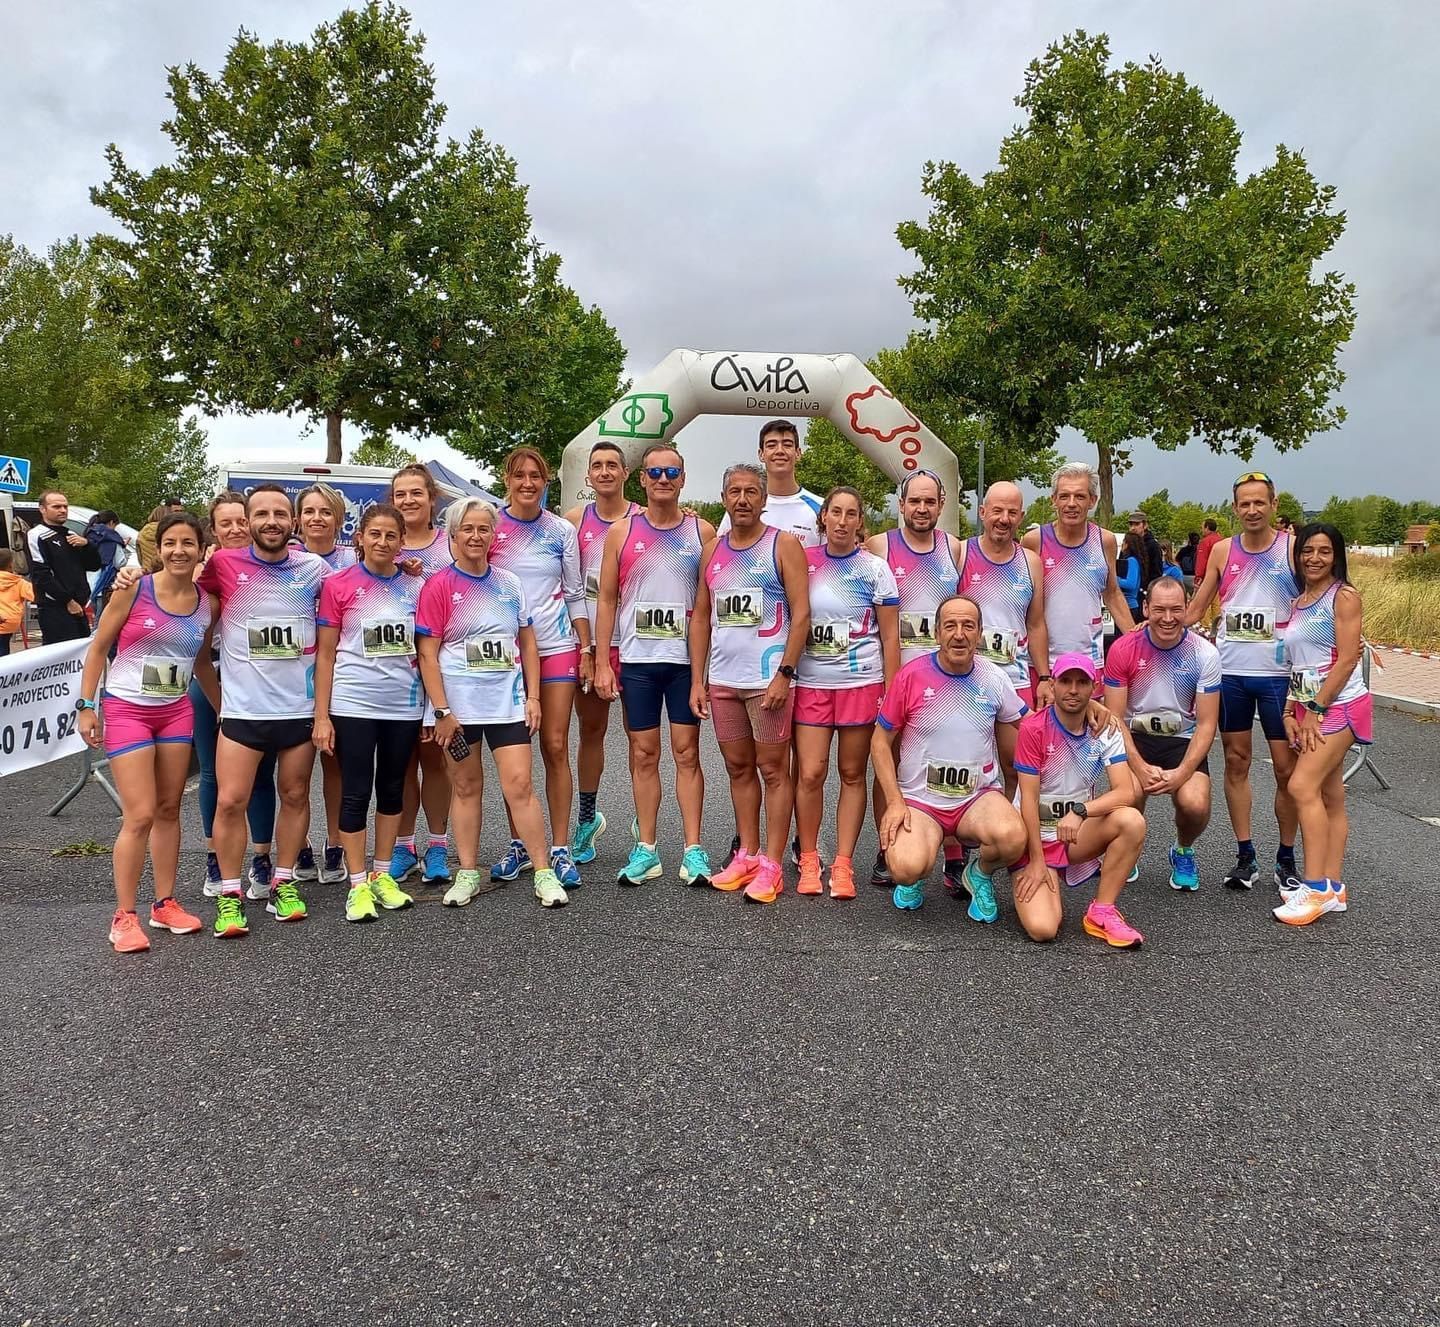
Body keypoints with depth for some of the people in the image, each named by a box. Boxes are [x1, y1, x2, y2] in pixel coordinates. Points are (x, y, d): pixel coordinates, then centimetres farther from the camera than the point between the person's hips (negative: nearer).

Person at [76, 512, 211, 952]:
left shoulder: (207, 602, 0)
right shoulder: (134, 590, -11)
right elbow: (98, 647, -5)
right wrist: (86, 706, -8)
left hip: (177, 712, 4)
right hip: (126, 710, -4)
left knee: (169, 809, 11)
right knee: (140, 816, -9)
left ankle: (165, 904, 23)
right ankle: (124, 916, 3)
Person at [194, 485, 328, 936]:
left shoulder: (314, 569, 1)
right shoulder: (222, 564, -3)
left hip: (300, 708, 2)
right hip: (241, 709, -1)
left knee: (295, 796, 10)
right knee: (230, 801, -2)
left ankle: (283, 884, 23)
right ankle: (229, 895, 11)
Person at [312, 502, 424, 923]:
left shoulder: (416, 587, 4)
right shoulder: (338, 584, -3)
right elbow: (325, 655, -2)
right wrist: (321, 716, -7)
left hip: (403, 706, 3)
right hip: (353, 704, -3)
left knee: (392, 789, 12)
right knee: (355, 793, 0)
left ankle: (382, 874, 25)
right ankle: (358, 885, 10)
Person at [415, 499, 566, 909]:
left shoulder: (510, 583, 7)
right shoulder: (438, 586, -3)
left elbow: (527, 644, 11)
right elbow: (428, 653, -5)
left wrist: (533, 697, 3)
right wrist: (442, 711, -10)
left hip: (507, 701, 1)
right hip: (459, 704, -1)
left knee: (519, 785, -4)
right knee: (466, 787, 8)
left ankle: (544, 874, 3)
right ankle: (469, 873, 20)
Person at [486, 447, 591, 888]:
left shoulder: (562, 531, 5)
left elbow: (575, 594, 8)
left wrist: (586, 649, 3)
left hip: (556, 648, 0)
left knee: (556, 747, -2)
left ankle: (560, 849, 4)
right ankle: (518, 844, 17)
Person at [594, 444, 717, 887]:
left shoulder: (702, 531, 4)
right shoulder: (621, 532, 5)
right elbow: (607, 599, 6)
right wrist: (602, 662, 0)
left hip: (687, 659, -1)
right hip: (636, 660, 1)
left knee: (687, 752, 2)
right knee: (643, 754, 6)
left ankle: (693, 851, 7)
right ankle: (646, 850, 15)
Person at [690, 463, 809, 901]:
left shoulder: (783, 545, -3)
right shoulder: (712, 550, 12)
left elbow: (801, 614, -8)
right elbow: (701, 617, 14)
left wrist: (784, 674, -16)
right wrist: (697, 680, 7)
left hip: (768, 679, -5)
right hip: (722, 679, 6)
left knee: (773, 769, 0)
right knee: (738, 767, 12)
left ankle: (771, 865, 5)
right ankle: (747, 855, 23)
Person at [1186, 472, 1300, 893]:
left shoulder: (1292, 549, -1)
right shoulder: (1222, 551, 6)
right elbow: (1196, 609, 12)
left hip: (1277, 673, -2)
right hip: (1230, 671, 3)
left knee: (1286, 768, 1)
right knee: (1236, 763, 7)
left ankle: (1285, 859, 15)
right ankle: (1245, 856, 18)